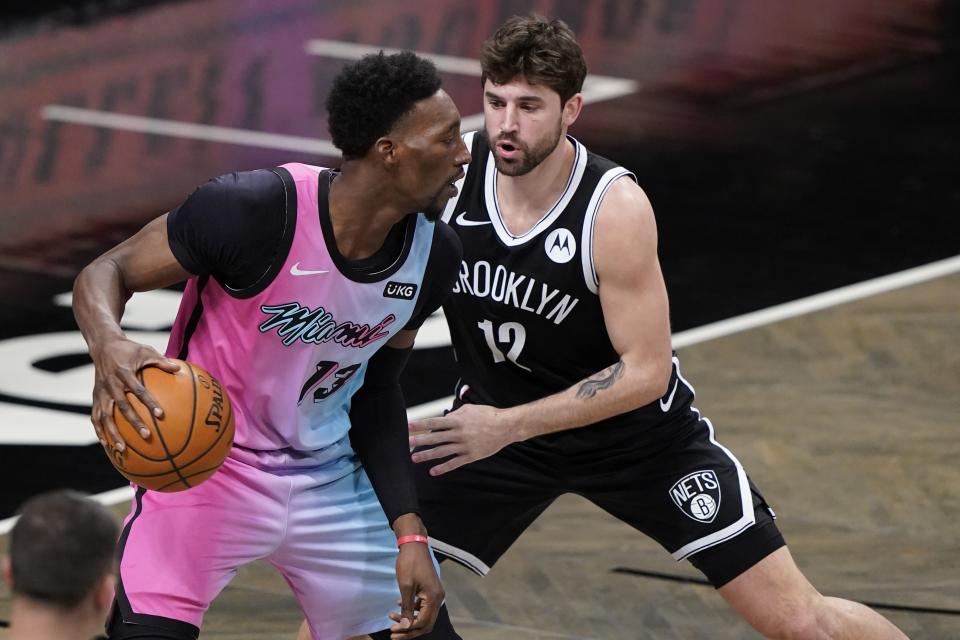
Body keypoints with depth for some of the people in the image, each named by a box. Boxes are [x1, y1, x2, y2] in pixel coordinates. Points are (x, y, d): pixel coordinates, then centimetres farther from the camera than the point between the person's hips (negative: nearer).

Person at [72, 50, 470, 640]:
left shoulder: (433, 254, -8)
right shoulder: (256, 210, -26)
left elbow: (376, 389, 7)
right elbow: (108, 272, -15)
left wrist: (410, 536, -1)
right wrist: (109, 346, -39)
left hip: (330, 475, 6)